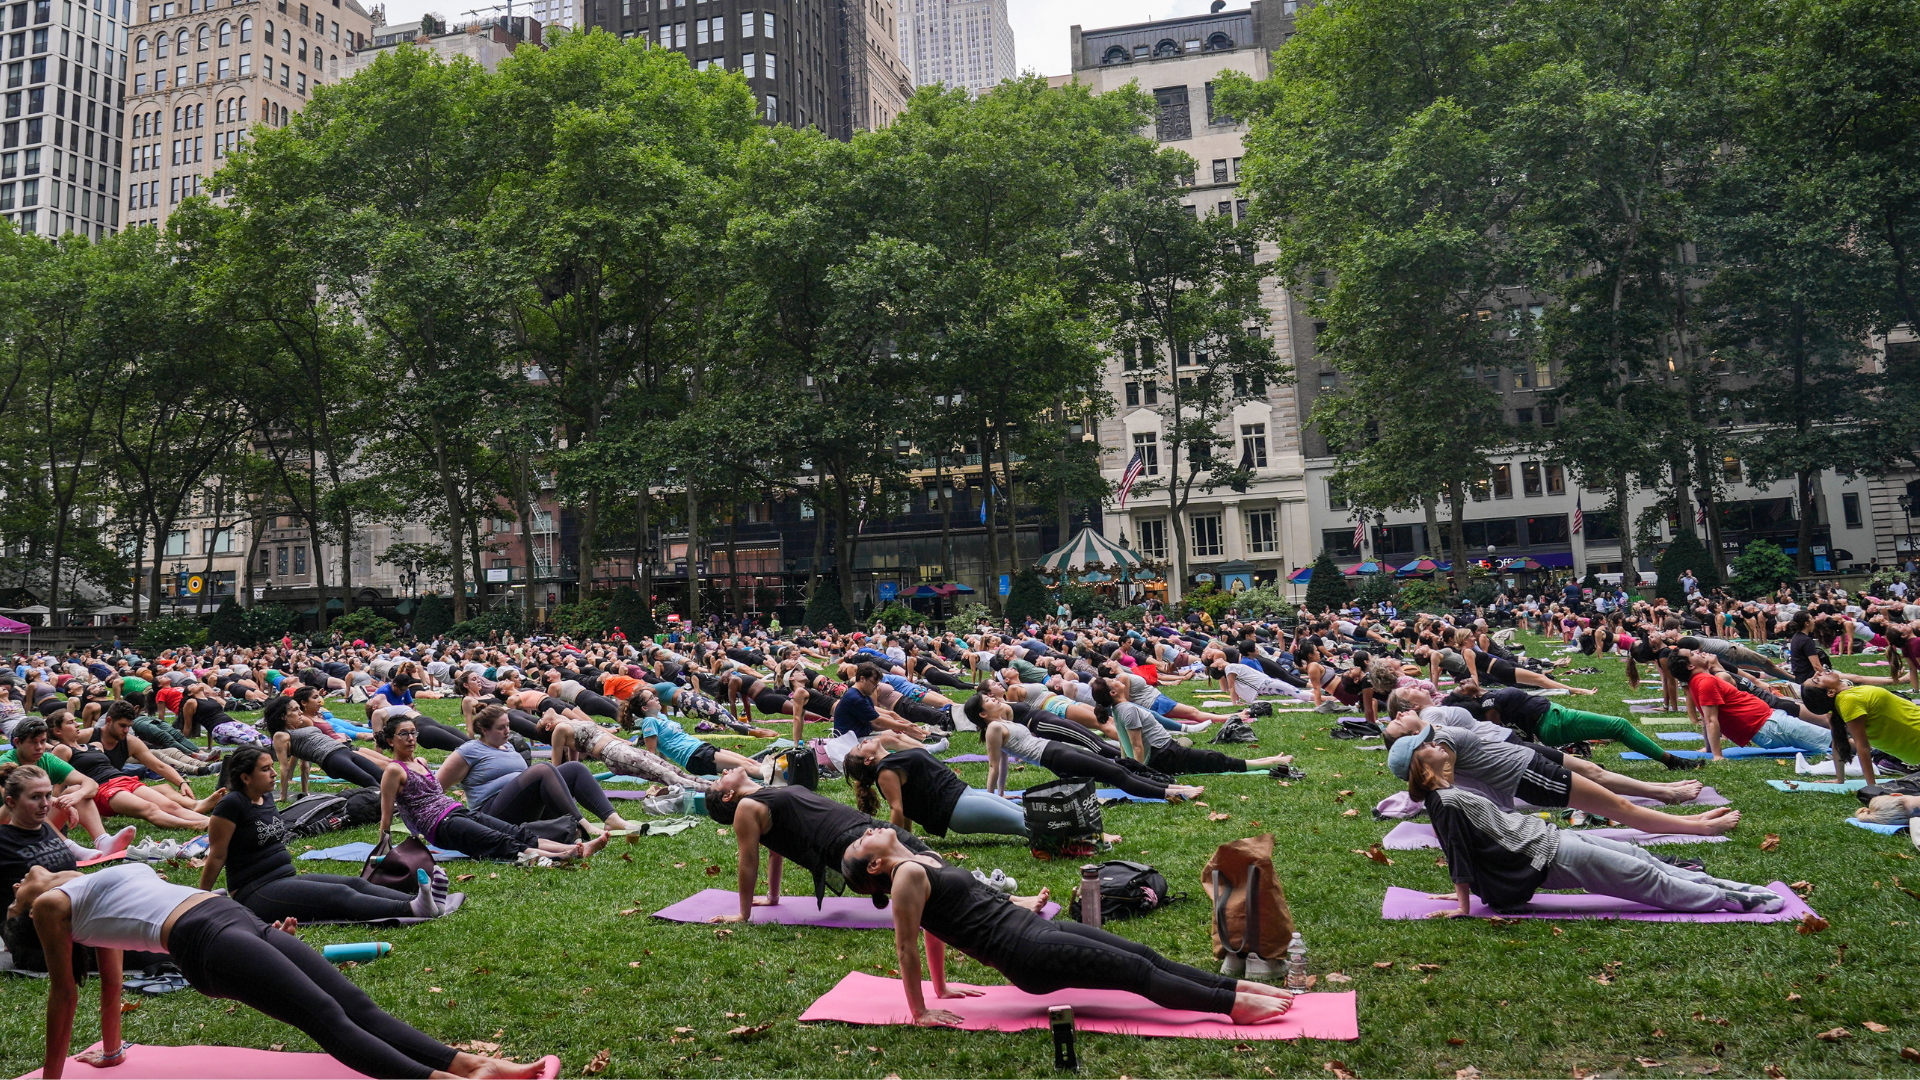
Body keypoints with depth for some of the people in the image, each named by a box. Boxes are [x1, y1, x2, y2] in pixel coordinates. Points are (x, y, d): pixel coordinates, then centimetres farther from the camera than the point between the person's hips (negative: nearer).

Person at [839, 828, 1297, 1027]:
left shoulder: (925, 860, 15)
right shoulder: (907, 875, -12)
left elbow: (933, 928, 24)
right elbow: (907, 946, -12)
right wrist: (920, 1013, -10)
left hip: (1037, 928, 8)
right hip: (1027, 953, -8)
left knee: (1144, 956, 3)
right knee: (1138, 971, -8)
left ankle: (1241, 987, 7)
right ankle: (1234, 1005, -2)